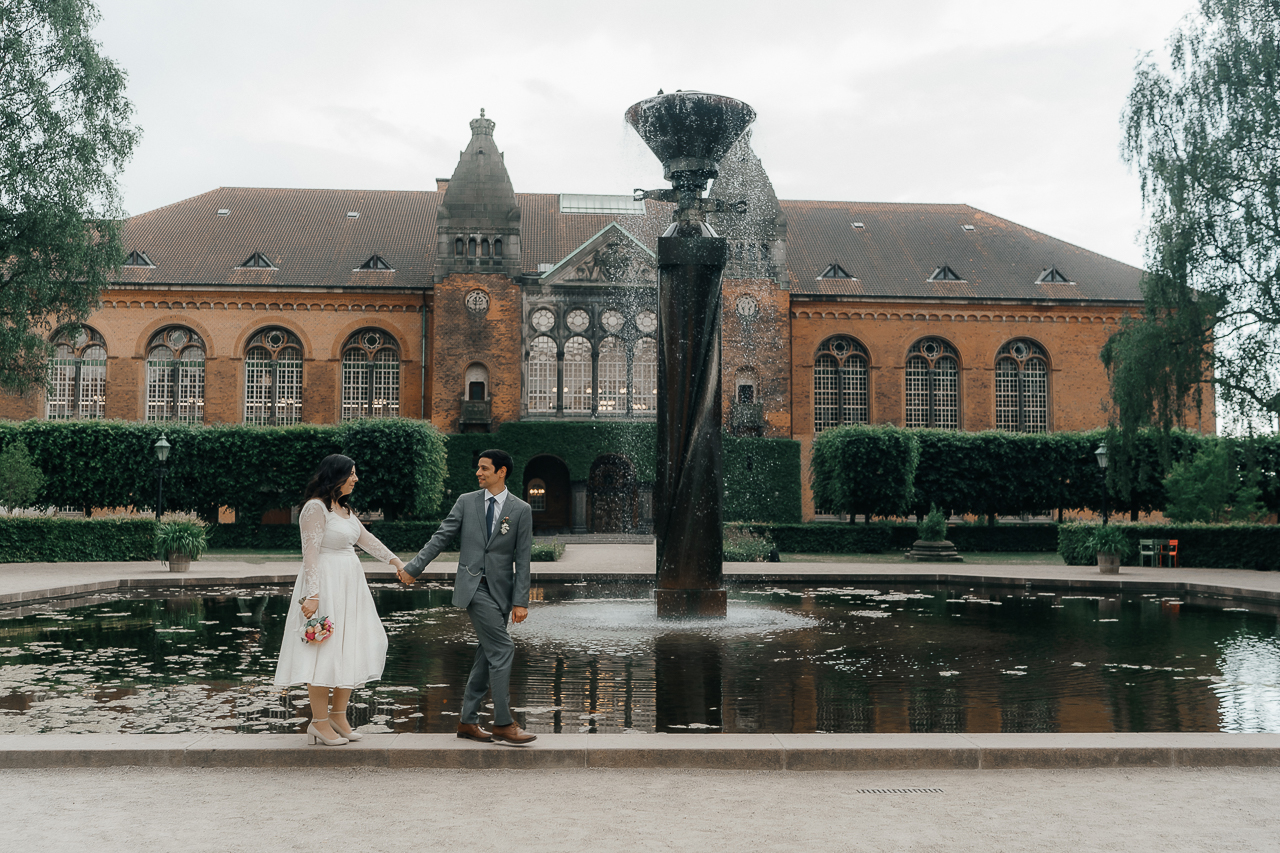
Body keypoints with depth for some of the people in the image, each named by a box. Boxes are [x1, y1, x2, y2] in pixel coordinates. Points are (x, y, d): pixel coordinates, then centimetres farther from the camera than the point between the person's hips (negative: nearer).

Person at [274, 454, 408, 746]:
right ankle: (320, 722, 3)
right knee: (325, 650, -5)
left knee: (350, 648, 10)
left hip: (349, 585, 9)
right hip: (325, 585, -9)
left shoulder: (343, 508, 15)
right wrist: (312, 595, -24)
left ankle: (338, 716, 18)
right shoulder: (316, 507, -12)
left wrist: (395, 560, 21)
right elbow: (310, 553, -18)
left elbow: (366, 538, 24)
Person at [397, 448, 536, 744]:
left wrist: (520, 601, -4)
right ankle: (503, 723, -8)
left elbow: (522, 559, 0)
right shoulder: (466, 502, 5)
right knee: (502, 649, -13)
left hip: (500, 590, 3)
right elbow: (440, 538, 8)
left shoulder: (520, 510, 3)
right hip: (473, 586, -3)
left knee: (487, 655, 7)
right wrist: (413, 567, 2)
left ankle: (468, 721, 18)